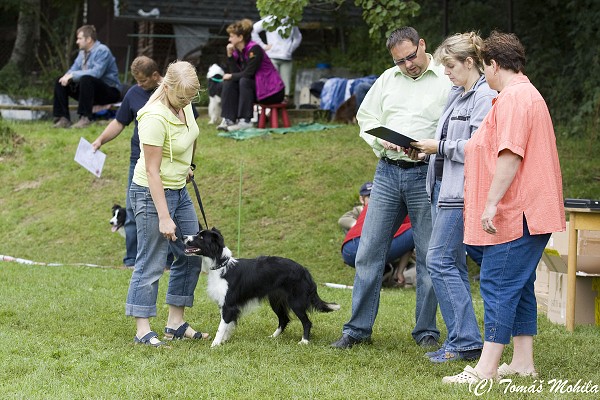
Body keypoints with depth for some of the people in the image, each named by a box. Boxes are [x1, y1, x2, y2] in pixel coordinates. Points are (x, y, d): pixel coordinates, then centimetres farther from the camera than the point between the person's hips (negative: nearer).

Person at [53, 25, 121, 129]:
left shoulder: (102, 51, -15)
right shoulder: (83, 52, 11)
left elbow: (96, 72, -28)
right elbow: (74, 69, 11)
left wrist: (73, 75, -27)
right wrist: (68, 76, -14)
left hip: (110, 92, -9)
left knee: (86, 79, -37)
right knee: (60, 82, 0)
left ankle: (85, 118, -33)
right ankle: (63, 118, -8)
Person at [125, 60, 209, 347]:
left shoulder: (184, 104, -2)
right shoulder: (156, 118, -27)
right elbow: (152, 171, -25)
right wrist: (164, 217, -25)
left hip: (178, 190, 9)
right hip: (152, 193, -9)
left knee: (191, 256, 12)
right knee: (151, 264, -4)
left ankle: (176, 323, 20)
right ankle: (142, 331, 3)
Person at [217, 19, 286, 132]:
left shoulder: (254, 49, -19)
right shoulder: (237, 51, 6)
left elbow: (248, 74, -23)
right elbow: (236, 73, -4)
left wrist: (231, 76, -10)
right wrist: (230, 55, -12)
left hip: (273, 92, -8)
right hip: (257, 88, 8)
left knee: (244, 81, -30)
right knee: (229, 82, -7)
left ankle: (245, 121, -30)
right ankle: (229, 119, -16)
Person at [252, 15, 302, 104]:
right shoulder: (269, 20, 1)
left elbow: (298, 37, 32)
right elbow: (253, 31, -2)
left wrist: (291, 49, 16)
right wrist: (263, 46, -3)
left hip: (287, 59, 4)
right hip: (273, 57, -4)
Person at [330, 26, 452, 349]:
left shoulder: (447, 80, -3)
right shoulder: (388, 79, 12)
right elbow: (365, 116, 20)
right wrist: (380, 140, 0)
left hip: (426, 174, -4)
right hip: (388, 172, 4)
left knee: (429, 257, 2)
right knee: (369, 251, 3)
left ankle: (426, 331, 12)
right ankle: (358, 328, 11)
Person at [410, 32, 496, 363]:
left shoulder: (486, 97, -12)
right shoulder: (456, 95, 17)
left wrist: (440, 147, -12)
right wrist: (428, 149, 6)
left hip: (462, 189, -10)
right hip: (443, 185, 10)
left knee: (440, 261, -12)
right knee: (452, 264, 10)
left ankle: (466, 341, -9)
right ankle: (459, 342, 14)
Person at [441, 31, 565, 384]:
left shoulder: (513, 98, -15)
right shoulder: (527, 94, 20)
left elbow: (511, 155, -24)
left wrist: (492, 203, -24)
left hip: (517, 213, -11)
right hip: (524, 212, 11)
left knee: (499, 285, -11)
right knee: (518, 287, 13)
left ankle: (486, 368, -13)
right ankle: (523, 362, 16)